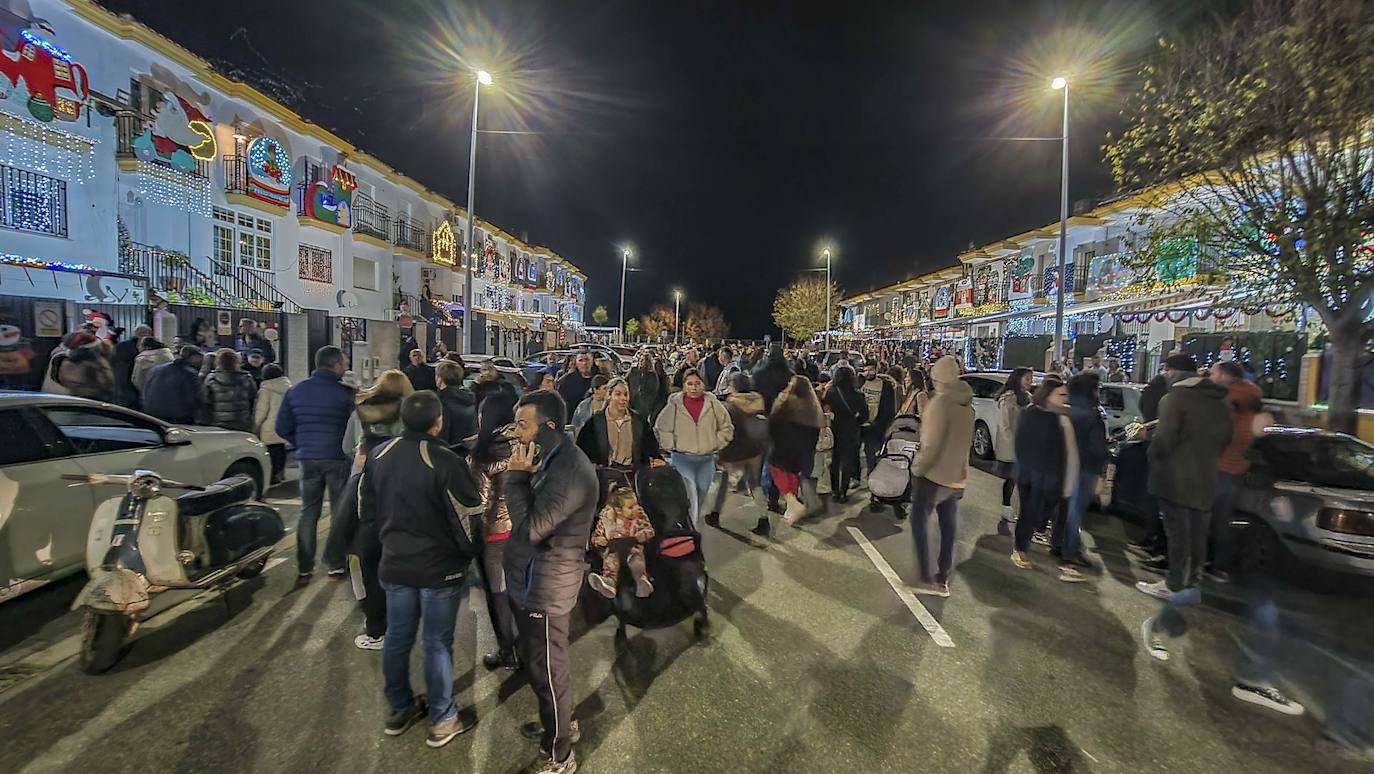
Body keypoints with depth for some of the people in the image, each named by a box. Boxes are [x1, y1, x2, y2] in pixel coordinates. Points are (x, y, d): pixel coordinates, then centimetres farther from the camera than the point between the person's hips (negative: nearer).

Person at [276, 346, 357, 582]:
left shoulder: (295, 391, 5)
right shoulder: (346, 393, -11)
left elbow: (282, 427, 7)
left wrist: (302, 445, 18)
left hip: (308, 459, 4)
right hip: (337, 458, -4)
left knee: (308, 512, 13)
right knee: (340, 512, 7)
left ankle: (304, 568, 15)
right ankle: (335, 566, 11)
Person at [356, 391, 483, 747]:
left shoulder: (377, 455, -4)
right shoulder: (445, 462, -24)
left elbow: (366, 508, 7)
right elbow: (469, 517, -20)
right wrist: (469, 553, 0)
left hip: (394, 564, 6)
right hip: (440, 567, -5)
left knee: (398, 637, 21)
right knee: (438, 643, 9)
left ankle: (399, 708, 40)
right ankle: (442, 720, 25)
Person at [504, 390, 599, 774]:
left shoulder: (570, 472, -28)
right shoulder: (552, 459, 5)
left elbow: (529, 528, -29)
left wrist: (516, 476, -21)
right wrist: (521, 477, -5)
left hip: (546, 588, -9)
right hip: (533, 581, 10)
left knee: (547, 668, 9)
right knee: (537, 662, 26)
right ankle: (558, 722, 49)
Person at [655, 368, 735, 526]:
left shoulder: (713, 404, -1)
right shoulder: (674, 405, -6)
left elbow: (727, 428, 8)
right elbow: (660, 428, 3)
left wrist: (715, 444, 1)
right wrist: (672, 446, -5)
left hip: (706, 459, 3)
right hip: (682, 458, -3)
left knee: (701, 500, 15)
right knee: (689, 499, -14)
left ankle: (694, 527, 34)